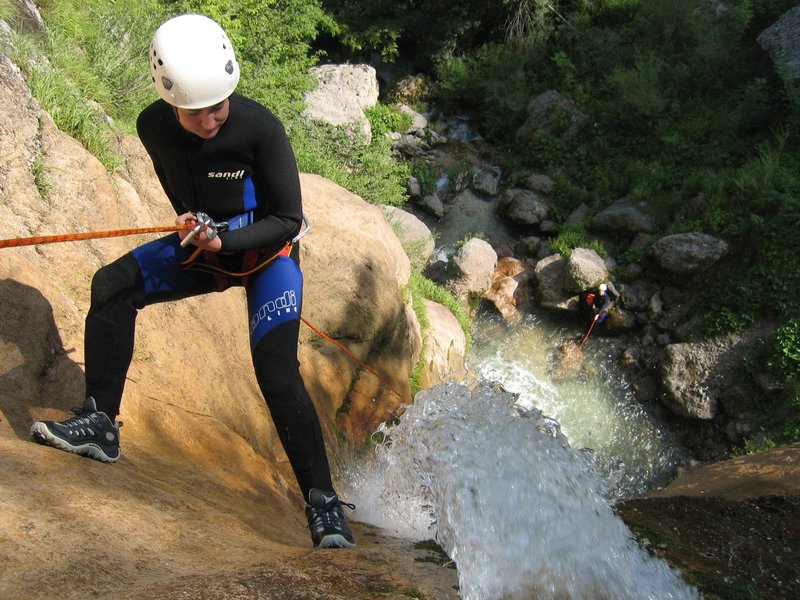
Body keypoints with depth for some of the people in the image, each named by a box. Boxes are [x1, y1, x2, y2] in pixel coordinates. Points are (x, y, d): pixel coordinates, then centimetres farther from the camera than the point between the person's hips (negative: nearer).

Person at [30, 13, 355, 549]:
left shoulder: (260, 127, -27)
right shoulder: (154, 127, -12)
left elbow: (288, 220, -22)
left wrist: (225, 240, -33)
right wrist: (194, 226, 9)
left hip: (268, 251, -5)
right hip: (204, 244, 6)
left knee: (277, 374, -19)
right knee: (112, 285, -9)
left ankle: (325, 505, -9)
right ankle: (101, 425, 3)